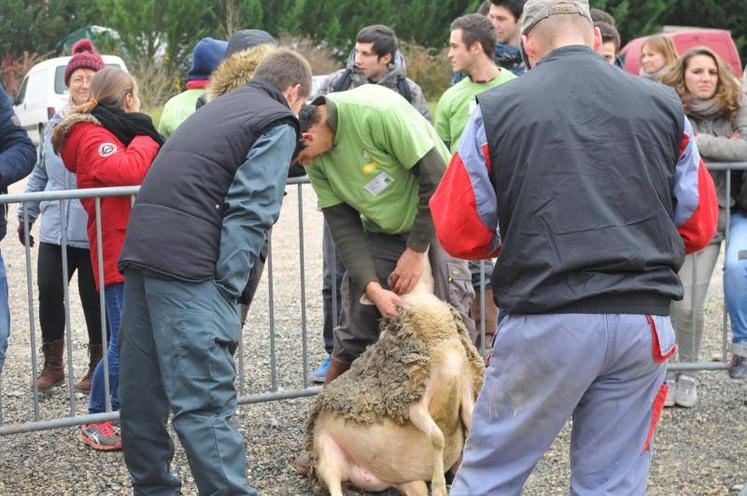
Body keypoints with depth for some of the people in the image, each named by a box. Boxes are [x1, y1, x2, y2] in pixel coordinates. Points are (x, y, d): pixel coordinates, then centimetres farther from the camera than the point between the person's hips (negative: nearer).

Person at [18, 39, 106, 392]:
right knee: (48, 292, 4)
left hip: (95, 233, -5)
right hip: (55, 230, 5)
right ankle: (53, 364, 19)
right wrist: (25, 214, 19)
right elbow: (40, 174, 20)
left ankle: (99, 366, 20)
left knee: (93, 298, 4)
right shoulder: (55, 124, 11)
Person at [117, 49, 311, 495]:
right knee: (206, 399, -11)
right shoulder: (278, 126, 0)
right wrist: (228, 289, -14)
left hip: (141, 248, 8)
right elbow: (249, 212, -11)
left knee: (144, 389, 13)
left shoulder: (219, 107, 26)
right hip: (186, 262, -8)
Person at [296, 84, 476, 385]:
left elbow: (435, 178, -24)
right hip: (380, 232, 5)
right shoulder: (316, 159, -8)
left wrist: (416, 250, -17)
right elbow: (343, 225, -8)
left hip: (435, 223, -5)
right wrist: (373, 287, -21)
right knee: (353, 331, 2)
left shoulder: (378, 111, -30)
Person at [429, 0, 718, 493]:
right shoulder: (664, 105, 6)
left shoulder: (497, 109, -1)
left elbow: (458, 232, 2)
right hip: (645, 322, 3)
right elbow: (699, 225, 12)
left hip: (548, 321, -3)